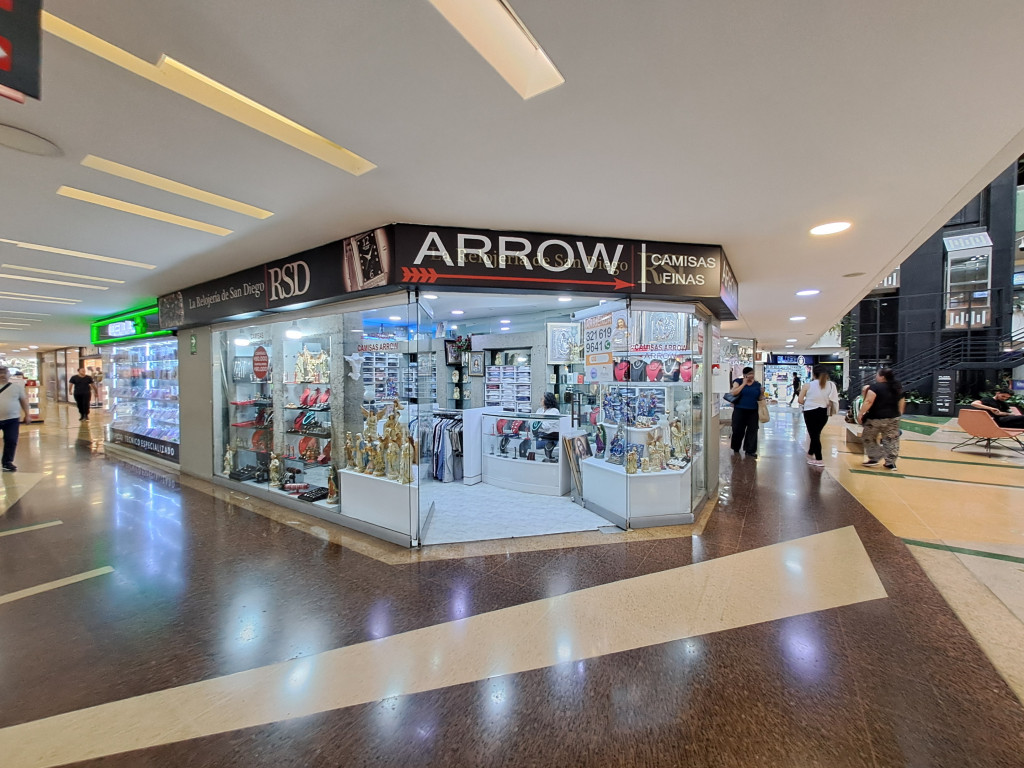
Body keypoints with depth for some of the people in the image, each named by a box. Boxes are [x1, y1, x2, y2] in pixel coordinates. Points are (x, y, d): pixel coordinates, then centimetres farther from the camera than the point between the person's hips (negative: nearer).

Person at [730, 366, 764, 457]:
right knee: (738, 430, 4)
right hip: (740, 410, -3)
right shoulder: (738, 381, 0)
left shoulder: (757, 384, 9)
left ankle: (750, 450, 11)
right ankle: (736, 449, 22)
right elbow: (734, 393, -15)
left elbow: (760, 399, 14)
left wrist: (762, 393, -7)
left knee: (752, 431, 2)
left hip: (753, 412, 3)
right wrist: (744, 383, -12)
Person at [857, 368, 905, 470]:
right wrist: (898, 414, 28)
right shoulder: (897, 388, 8)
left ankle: (874, 459, 10)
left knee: (870, 438, 9)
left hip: (876, 418, -6)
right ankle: (891, 463, 12)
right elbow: (901, 403, 17)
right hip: (893, 418, 6)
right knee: (891, 440, 10)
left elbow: (868, 402, -23)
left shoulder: (875, 387, -15)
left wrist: (860, 414, -20)